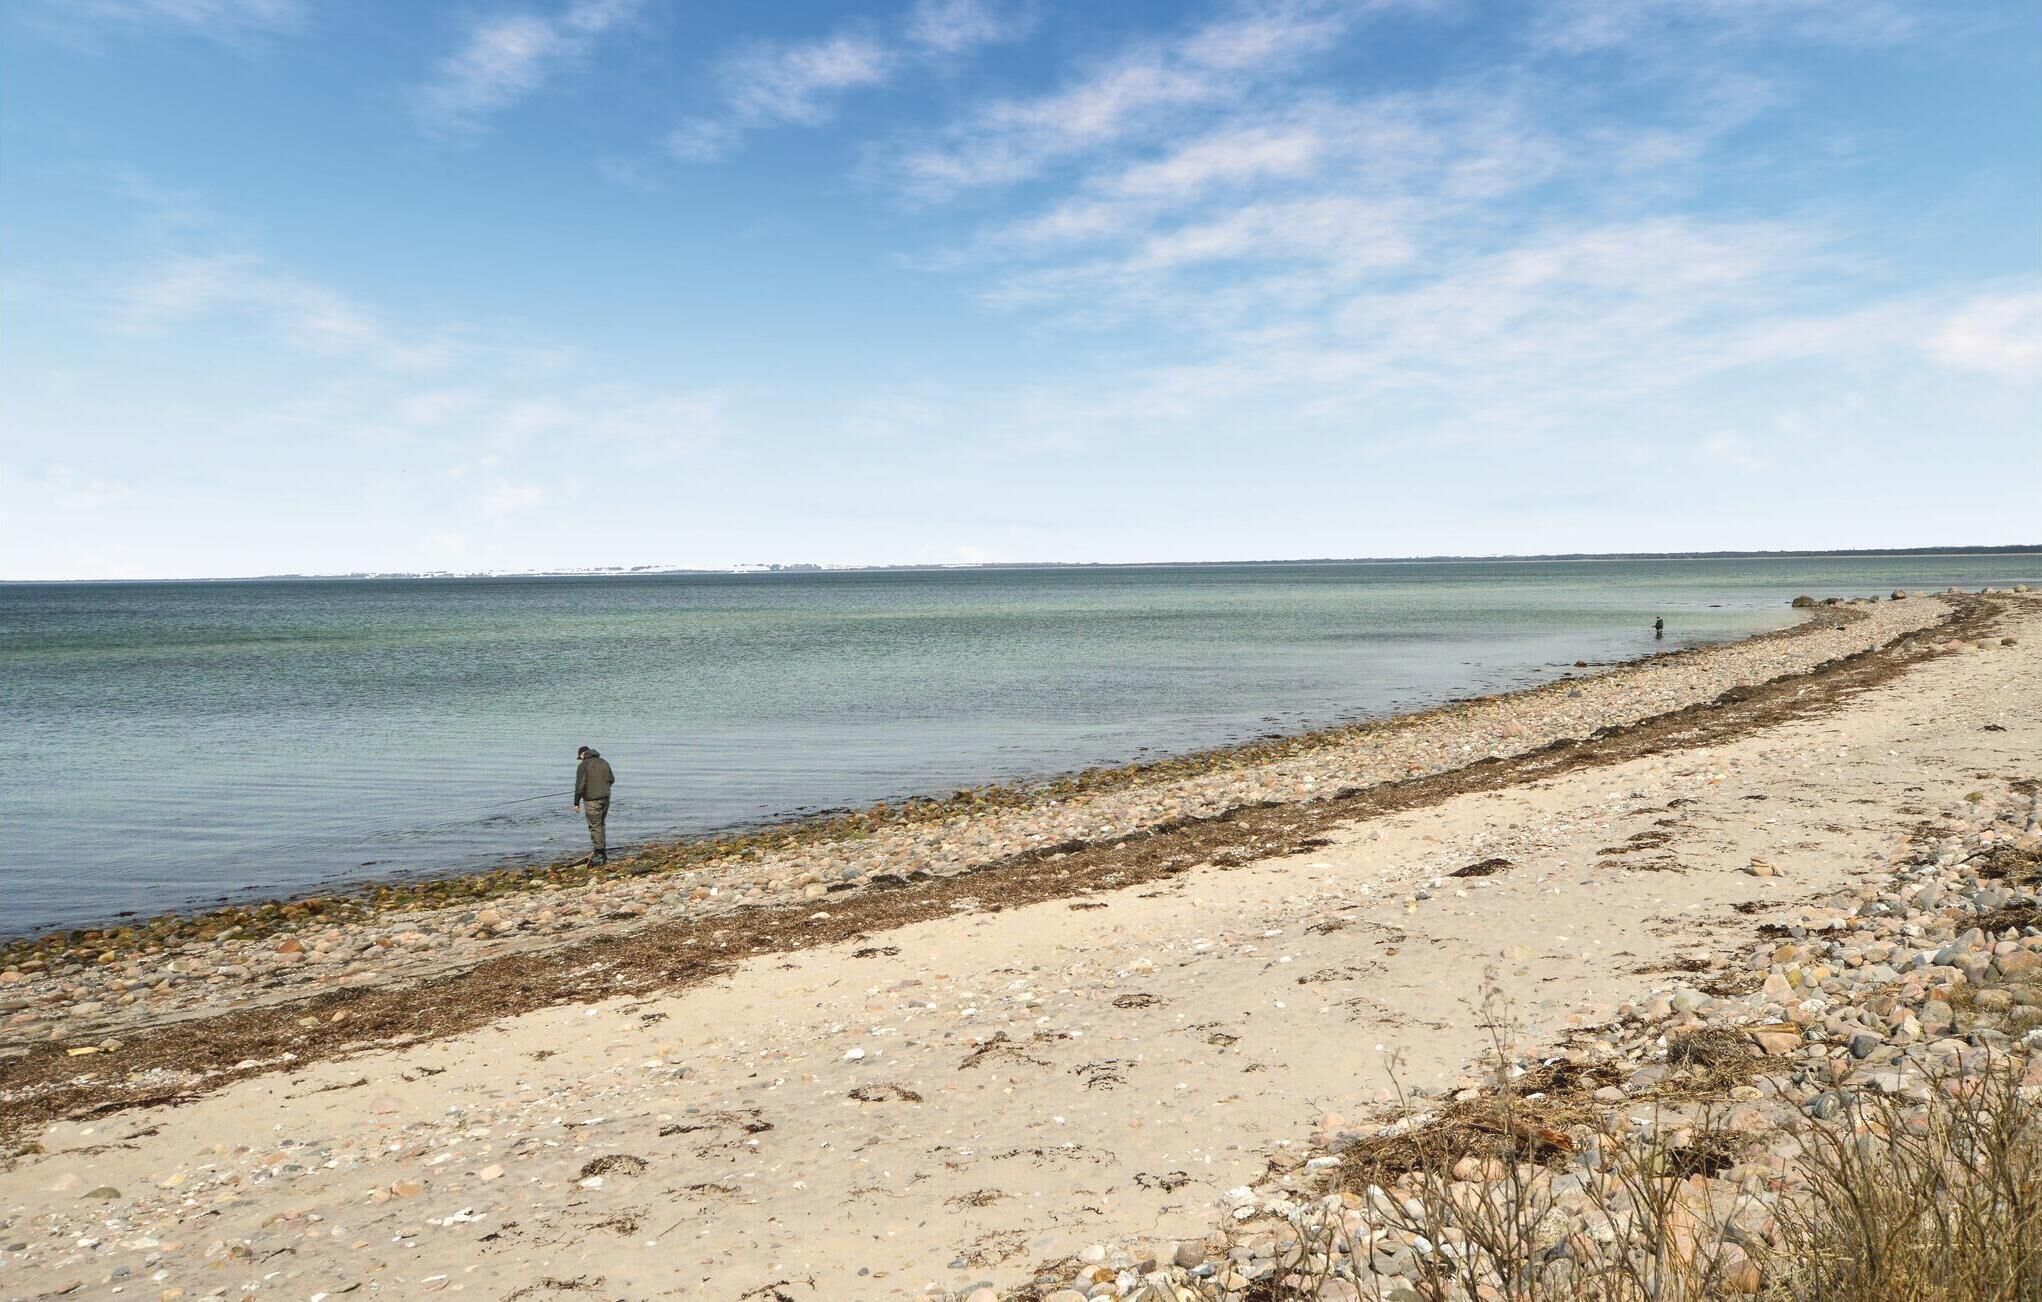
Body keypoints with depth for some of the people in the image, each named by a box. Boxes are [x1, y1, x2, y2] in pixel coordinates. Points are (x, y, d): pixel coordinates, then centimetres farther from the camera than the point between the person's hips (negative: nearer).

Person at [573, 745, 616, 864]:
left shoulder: (583, 766, -10)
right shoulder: (603, 762, 9)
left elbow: (580, 785, -13)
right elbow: (612, 779, 13)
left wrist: (577, 802, -7)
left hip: (592, 800, -6)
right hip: (605, 797, 6)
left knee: (595, 826, -3)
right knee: (600, 824, 20)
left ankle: (601, 853, -7)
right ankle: (601, 849, 23)